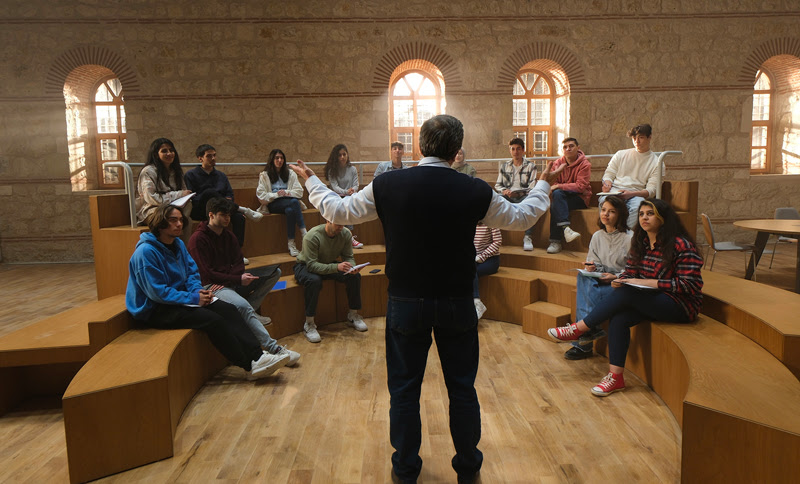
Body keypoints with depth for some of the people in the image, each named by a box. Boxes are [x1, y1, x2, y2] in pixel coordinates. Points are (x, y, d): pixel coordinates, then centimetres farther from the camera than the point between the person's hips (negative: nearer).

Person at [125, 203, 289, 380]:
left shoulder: (178, 244, 8)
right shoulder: (145, 252, -19)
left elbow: (192, 272, 15)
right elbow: (158, 292, -21)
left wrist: (198, 290, -7)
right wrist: (193, 298, -19)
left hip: (180, 298, 8)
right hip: (155, 310, -8)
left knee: (227, 309, -13)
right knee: (212, 319, -27)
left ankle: (257, 356, -21)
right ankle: (250, 366, -20)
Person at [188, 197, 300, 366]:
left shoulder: (228, 236, 16)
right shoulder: (198, 239, -8)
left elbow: (238, 265, 11)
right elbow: (207, 273, -13)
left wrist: (226, 280, -12)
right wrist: (238, 279, -19)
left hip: (231, 281, 8)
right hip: (211, 286, -8)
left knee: (274, 271, -3)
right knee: (242, 305, -37)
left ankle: (250, 312, -17)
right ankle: (274, 349, -38)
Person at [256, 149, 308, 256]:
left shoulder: (290, 173, 19)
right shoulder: (264, 175, 12)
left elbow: (299, 192, 9)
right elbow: (261, 196, 1)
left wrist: (287, 193, -8)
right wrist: (276, 194, -10)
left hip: (289, 203, 3)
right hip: (273, 205, -3)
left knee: (290, 210, -37)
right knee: (294, 202, -34)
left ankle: (291, 244, -38)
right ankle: (304, 233, -40)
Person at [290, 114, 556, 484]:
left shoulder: (387, 186, -10)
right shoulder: (475, 191, -10)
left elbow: (338, 211, 2)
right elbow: (521, 217, 6)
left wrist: (311, 182, 21)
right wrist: (543, 185, 26)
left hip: (406, 304, 0)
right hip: (457, 305, 1)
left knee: (404, 388, 14)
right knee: (462, 388, 16)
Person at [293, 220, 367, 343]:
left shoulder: (346, 234, -14)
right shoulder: (312, 236, -30)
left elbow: (348, 257, -7)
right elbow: (311, 265, -34)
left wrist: (352, 267, -32)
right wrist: (336, 267, -46)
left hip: (331, 264, 5)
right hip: (305, 266, -5)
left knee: (355, 276, -18)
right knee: (314, 281, -38)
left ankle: (353, 315, 0)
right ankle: (309, 324, -26)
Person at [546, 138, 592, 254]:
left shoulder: (585, 164, -5)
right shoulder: (558, 163, 10)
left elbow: (581, 186, -15)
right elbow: (553, 183, 7)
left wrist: (559, 186, -21)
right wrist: (554, 188, -19)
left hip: (580, 198, -4)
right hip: (562, 197, 4)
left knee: (554, 206, -31)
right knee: (557, 194, -32)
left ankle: (555, 241, -32)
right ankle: (565, 228, -40)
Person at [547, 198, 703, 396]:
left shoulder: (681, 245, -13)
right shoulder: (640, 243, 9)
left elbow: (690, 285, -19)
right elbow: (630, 273, 11)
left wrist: (647, 282, -23)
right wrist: (620, 281, -14)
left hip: (681, 305, -7)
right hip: (651, 301, 7)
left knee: (626, 293, -29)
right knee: (618, 318, -23)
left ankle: (578, 328, -17)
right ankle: (615, 377, -19)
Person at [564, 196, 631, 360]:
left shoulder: (629, 238, -5)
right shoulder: (597, 236, 12)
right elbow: (591, 263, 16)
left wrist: (615, 277, -20)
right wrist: (591, 267, -8)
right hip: (599, 280, 5)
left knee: (584, 292, -31)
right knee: (583, 277, -30)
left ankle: (583, 343, -25)